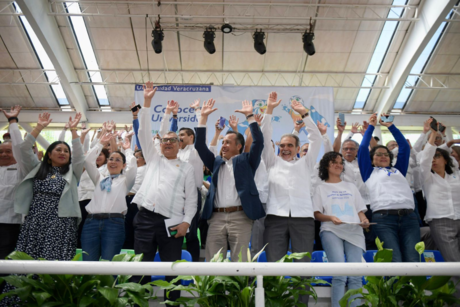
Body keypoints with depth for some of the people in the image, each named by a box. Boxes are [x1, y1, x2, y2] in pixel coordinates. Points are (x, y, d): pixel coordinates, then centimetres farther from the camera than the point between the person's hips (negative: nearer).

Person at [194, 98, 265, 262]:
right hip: (216, 217, 4)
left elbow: (258, 142, -2)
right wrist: (203, 117, 10)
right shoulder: (216, 162, 20)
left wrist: (249, 116, -1)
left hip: (240, 216, -3)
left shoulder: (246, 161, 10)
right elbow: (200, 145, 13)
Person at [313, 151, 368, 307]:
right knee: (339, 275, -19)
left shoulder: (351, 187, 25)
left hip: (354, 231, 3)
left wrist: (364, 220, -2)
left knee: (356, 276, -13)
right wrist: (330, 218, -12)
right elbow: (317, 214, 7)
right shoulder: (321, 188, 14)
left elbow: (360, 210, 20)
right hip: (331, 231, -3)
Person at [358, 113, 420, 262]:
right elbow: (363, 148, 17)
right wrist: (371, 126, 26)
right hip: (383, 217, -3)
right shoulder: (370, 172, 22)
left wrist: (390, 126, 33)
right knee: (394, 260, -17)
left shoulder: (398, 170, 31)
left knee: (413, 259, -11)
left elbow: (404, 147, 32)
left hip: (408, 216, 3)